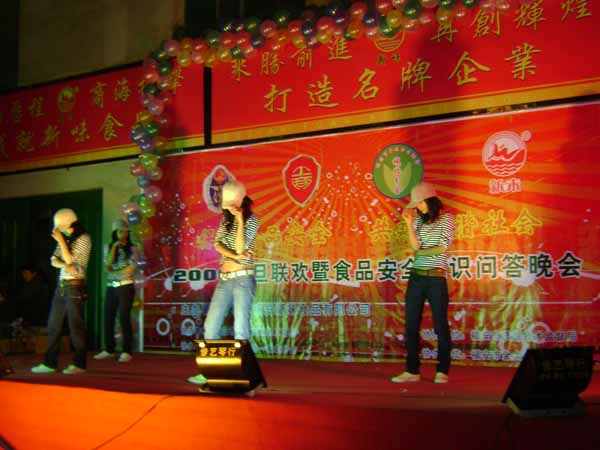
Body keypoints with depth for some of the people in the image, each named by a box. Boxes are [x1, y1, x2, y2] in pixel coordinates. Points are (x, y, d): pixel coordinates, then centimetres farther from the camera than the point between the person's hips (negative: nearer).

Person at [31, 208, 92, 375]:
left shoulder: (83, 238, -8)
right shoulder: (65, 237, 12)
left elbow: (70, 260, -14)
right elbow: (54, 260, 6)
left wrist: (61, 241, -12)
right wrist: (65, 266, -13)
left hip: (74, 286, -7)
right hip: (61, 285, 8)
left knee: (76, 326, -4)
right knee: (53, 325, 8)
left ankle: (79, 364, 3)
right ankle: (50, 363, 14)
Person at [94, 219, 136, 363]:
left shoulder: (131, 249, 1)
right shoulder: (110, 247, 10)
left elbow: (130, 269, -7)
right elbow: (108, 265, -3)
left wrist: (113, 272, -4)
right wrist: (114, 248, -8)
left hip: (125, 286, -4)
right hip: (111, 287, 4)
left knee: (124, 317, -8)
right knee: (108, 317, 4)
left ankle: (126, 352, -5)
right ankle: (109, 349, 15)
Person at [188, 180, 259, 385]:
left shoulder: (251, 220, -5)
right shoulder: (226, 220, 13)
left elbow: (240, 247, -15)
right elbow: (217, 244, 2)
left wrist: (240, 221, -18)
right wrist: (234, 256, -14)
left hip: (243, 278, -7)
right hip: (224, 279, 7)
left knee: (240, 328, -11)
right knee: (211, 325, 4)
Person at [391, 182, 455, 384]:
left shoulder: (446, 219, 0)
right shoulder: (418, 220, 12)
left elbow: (442, 248, -9)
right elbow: (415, 246, -1)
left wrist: (421, 252, 1)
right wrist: (409, 222, -4)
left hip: (436, 278, -5)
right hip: (416, 277, 5)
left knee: (440, 326, 0)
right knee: (411, 326, 3)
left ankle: (442, 371, 10)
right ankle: (412, 370, 10)